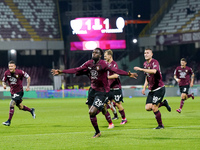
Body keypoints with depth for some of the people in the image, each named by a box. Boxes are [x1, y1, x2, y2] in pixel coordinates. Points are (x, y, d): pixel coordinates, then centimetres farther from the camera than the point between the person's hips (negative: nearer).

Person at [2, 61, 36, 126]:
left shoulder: (19, 72, -16)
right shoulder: (7, 73, -5)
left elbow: (28, 77, -4)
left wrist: (28, 86, -9)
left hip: (19, 91, -5)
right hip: (12, 92, 5)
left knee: (11, 104, -17)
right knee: (20, 107, 15)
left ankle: (9, 121, -10)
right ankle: (31, 110, 42)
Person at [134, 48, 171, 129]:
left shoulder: (155, 62, -15)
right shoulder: (145, 64, 12)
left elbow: (154, 71, -38)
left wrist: (141, 69, -37)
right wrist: (144, 87, 13)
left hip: (159, 88, -8)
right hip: (151, 90, 8)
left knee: (154, 108, -10)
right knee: (148, 107, -4)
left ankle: (160, 125, 6)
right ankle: (163, 103, 19)